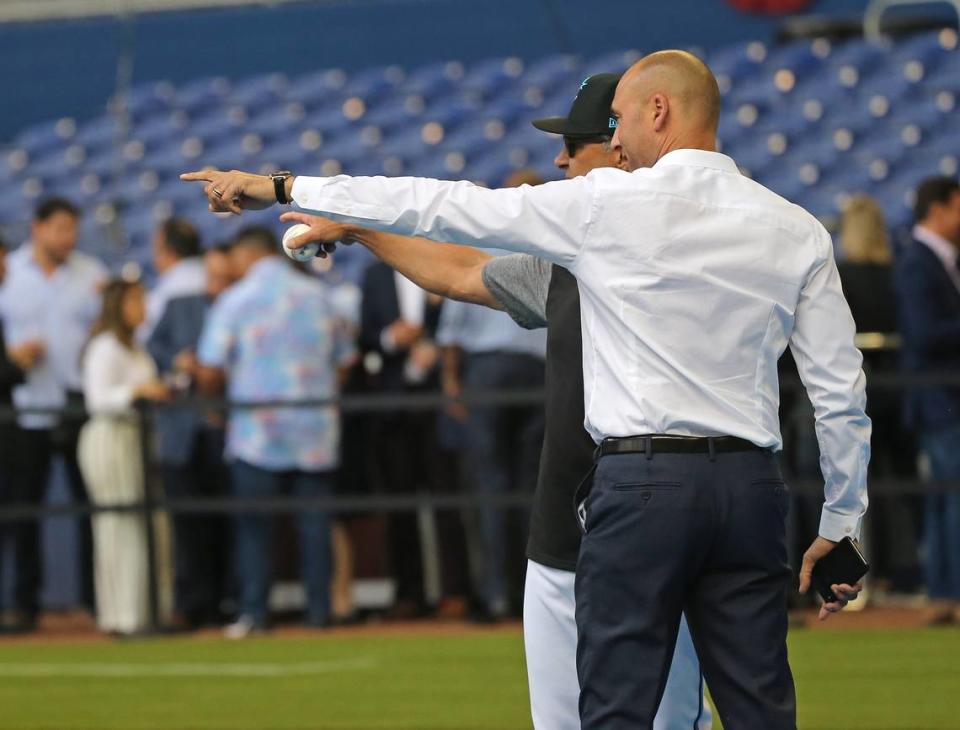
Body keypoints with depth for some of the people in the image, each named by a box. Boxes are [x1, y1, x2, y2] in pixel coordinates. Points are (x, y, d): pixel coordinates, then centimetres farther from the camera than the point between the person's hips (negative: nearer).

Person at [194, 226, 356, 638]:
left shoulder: (235, 300, -4)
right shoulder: (318, 295, 7)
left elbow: (209, 373, -6)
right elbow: (343, 359, 11)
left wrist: (216, 402, 14)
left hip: (257, 430, -3)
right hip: (316, 432, 3)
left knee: (254, 524, 1)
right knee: (314, 519, 6)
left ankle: (253, 612, -4)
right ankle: (319, 608, 5)